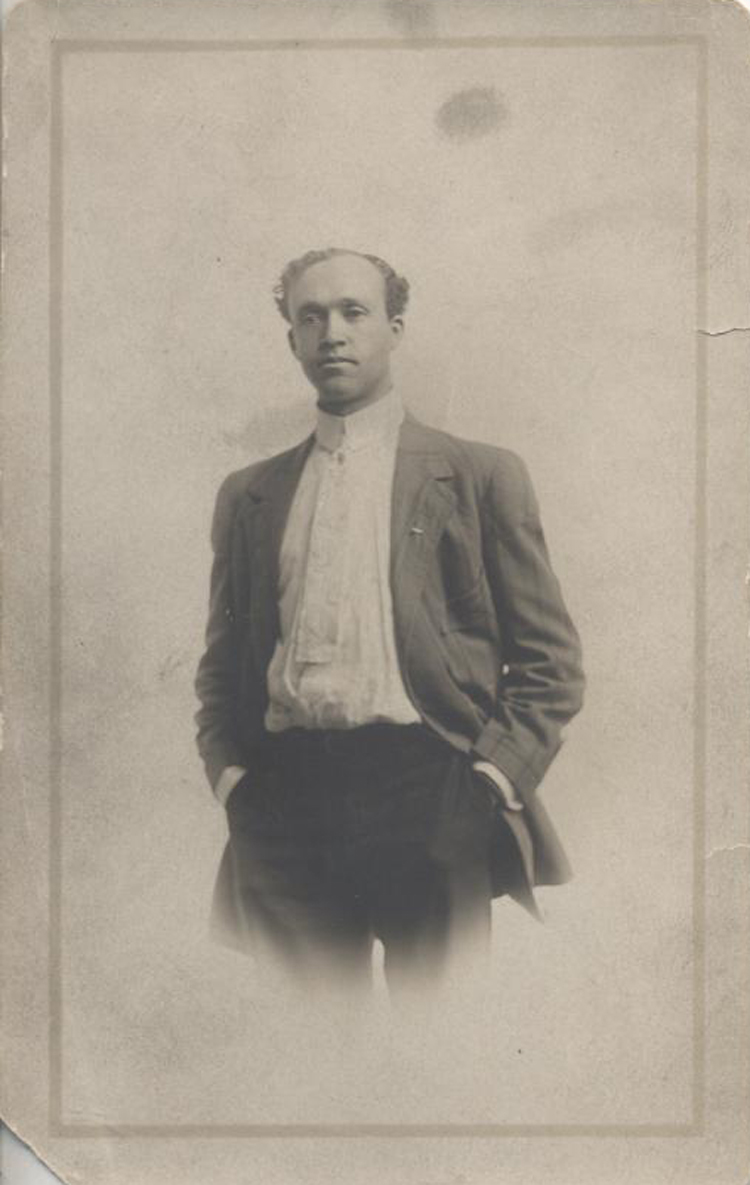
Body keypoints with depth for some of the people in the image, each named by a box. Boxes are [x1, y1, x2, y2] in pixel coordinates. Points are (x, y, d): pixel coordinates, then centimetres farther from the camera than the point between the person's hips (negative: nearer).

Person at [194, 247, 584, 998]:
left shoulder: (479, 475, 8)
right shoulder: (248, 494, 17)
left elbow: (551, 658, 6)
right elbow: (221, 662, 20)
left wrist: (494, 776, -6)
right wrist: (228, 773, 4)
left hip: (425, 789, -2)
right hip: (283, 800, 3)